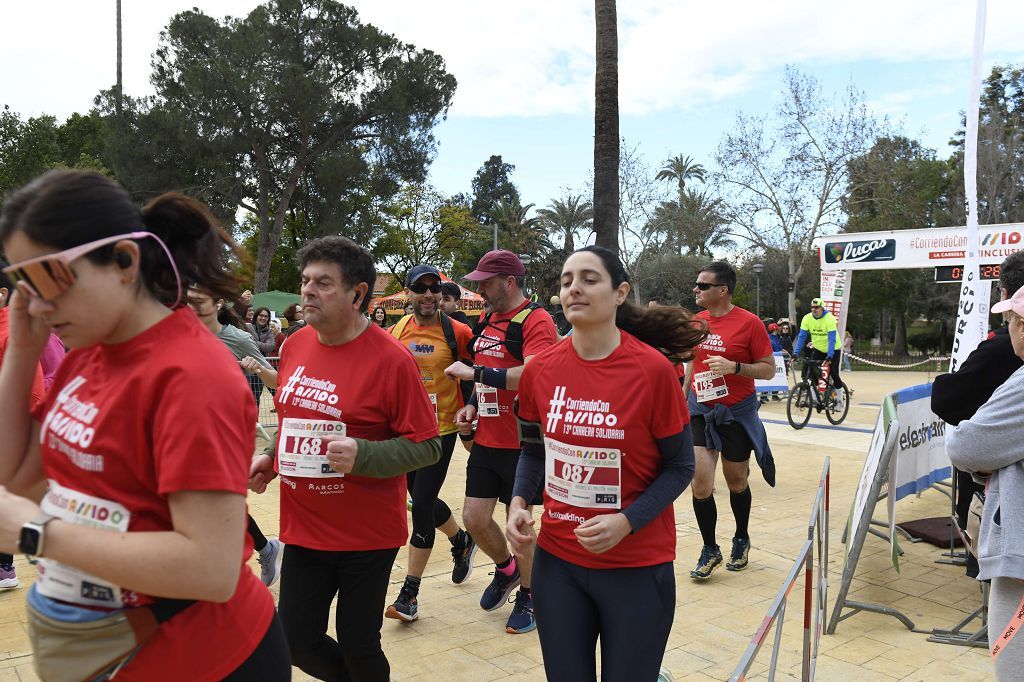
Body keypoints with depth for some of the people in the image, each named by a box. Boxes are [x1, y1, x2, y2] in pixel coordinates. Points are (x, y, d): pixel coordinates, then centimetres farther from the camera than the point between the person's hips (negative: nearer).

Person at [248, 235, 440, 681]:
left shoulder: (391, 359, -16)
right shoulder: (294, 346, 3)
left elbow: (427, 446, -14)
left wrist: (362, 456, -27)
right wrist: (271, 457, 3)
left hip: (367, 537, -5)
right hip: (303, 528, 6)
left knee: (357, 645, 8)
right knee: (298, 642, 12)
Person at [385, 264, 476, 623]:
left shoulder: (457, 332, -10)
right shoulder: (396, 332, 2)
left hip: (440, 430, -5)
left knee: (422, 505, -5)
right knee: (423, 500, 17)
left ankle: (409, 593, 9)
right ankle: (462, 542, 46)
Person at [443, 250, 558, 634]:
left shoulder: (535, 321, -14)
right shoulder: (487, 321, 11)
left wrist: (474, 372, -24)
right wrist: (473, 405, 7)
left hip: (521, 444, -7)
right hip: (486, 440, 7)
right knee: (474, 518, 10)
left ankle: (528, 596, 30)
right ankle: (506, 569, 38)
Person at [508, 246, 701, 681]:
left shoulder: (653, 368, -14)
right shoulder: (540, 370, -3)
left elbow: (679, 467, -6)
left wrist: (626, 522, -18)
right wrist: (519, 502, -7)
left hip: (638, 568, -3)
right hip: (556, 562, 3)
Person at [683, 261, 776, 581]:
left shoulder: (749, 323, -11)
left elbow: (769, 369, -8)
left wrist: (734, 367, -25)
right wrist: (681, 403, 16)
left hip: (737, 414, -3)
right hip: (700, 412, 3)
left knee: (737, 483, 13)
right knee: (700, 485, -5)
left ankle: (742, 540, 38)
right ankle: (710, 550, 13)